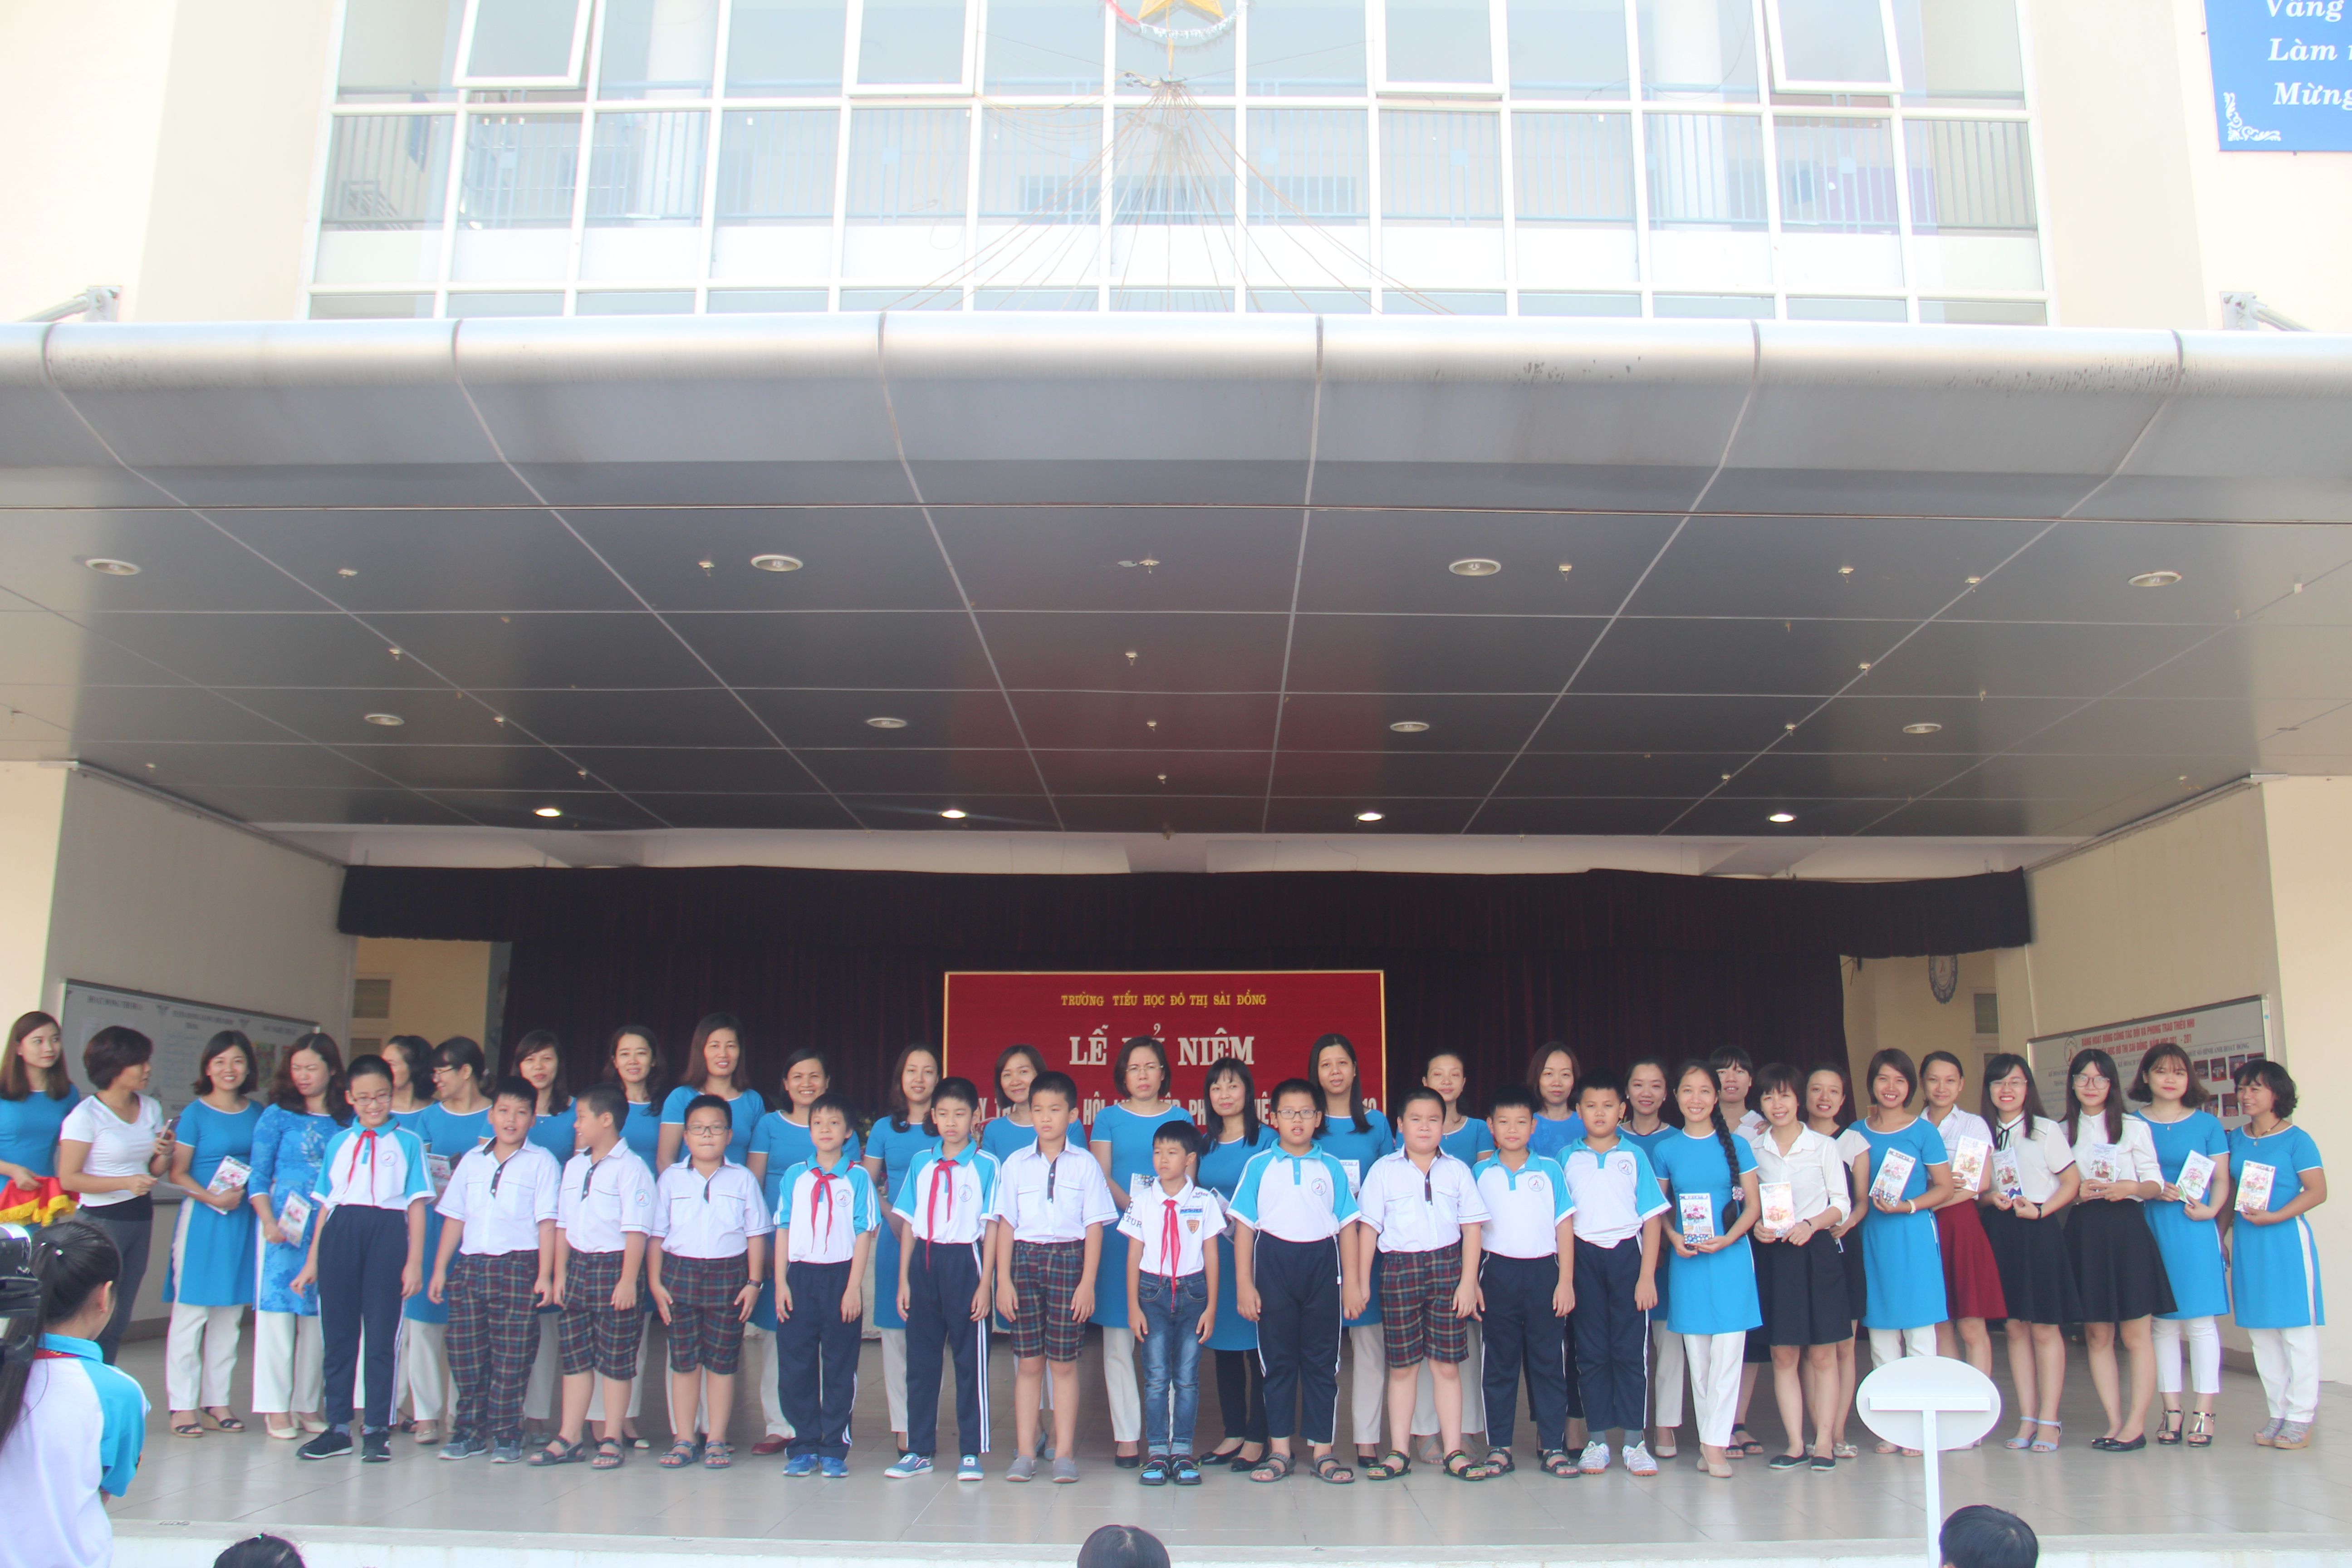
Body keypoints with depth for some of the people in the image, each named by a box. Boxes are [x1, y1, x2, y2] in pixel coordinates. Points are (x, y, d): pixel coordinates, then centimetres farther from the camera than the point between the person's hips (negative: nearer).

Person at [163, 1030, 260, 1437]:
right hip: (201, 1217, -4)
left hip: (242, 1220, 4)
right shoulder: (196, 1114, -3)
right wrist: (212, 1197, -17)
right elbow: (178, 1173, -5)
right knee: (191, 1310, -3)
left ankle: (217, 1399, 16)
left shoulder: (257, 1114, 8)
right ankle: (182, 1404, 4)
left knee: (230, 1314, 8)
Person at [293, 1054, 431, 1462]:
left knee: (381, 1335, 2)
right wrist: (312, 1260, 11)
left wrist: (414, 1261, -4)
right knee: (338, 1333, 8)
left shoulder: (407, 1142, 7)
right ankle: (337, 1428, 19)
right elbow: (326, 1203, 16)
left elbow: (417, 1203, 3)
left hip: (387, 1233, -3)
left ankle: (376, 1429, 11)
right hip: (339, 1234, 3)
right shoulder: (338, 1143, 16)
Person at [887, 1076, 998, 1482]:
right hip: (924, 1262, 4)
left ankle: (970, 1452, 12)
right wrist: (903, 1279, 6)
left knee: (970, 1360, 3)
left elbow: (991, 1228, -4)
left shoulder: (986, 1166, -2)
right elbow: (909, 1223, 11)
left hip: (964, 1261, -4)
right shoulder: (921, 1164, 9)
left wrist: (985, 1284, -9)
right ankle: (919, 1451, 19)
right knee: (921, 1359, 9)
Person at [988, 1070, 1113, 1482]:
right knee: (1028, 1362, 3)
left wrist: (1088, 1282, -5)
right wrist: (1003, 1279, -1)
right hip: (1025, 1259, 1)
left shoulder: (1086, 1165, 4)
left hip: (1069, 1258, -1)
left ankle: (1065, 1453, 9)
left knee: (1064, 1361, 1)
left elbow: (1094, 1226, 2)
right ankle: (1025, 1454, 10)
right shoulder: (1015, 1165, 8)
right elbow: (1005, 1224, 7)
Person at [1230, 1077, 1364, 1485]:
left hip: (1322, 1264, 1)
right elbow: (1245, 1225, 3)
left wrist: (1351, 1282, 2)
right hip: (1274, 1263, -1)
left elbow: (1347, 1226, 7)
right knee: (1278, 1359, 5)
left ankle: (1322, 1451, 13)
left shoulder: (1332, 1168, 7)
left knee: (1322, 1360, 5)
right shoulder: (1259, 1166, 4)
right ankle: (1279, 1451, 14)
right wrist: (1244, 1284, -3)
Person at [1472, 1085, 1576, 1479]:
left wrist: (1566, 1281, -2)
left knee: (1549, 1360, 3)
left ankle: (1553, 1446, 11)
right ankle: (1498, 1447, 12)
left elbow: (1564, 1226, 3)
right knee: (1499, 1363, 6)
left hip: (1543, 1272, 0)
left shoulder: (1550, 1170, 3)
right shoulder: (1481, 1173, 4)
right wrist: (1471, 1281, 0)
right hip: (1498, 1273, 0)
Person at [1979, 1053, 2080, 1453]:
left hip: (2039, 1230, -4)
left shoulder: (2046, 1131, -1)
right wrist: (1991, 1199, -6)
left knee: (2045, 1328, -1)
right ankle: (2026, 1418, 12)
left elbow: (2072, 1181, -3)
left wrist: (2040, 1210, -14)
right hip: (2000, 1233, 4)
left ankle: (2049, 1421, 4)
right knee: (2015, 1328, 6)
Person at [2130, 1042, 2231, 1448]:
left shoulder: (2207, 1124, 5)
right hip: (2149, 1228, 1)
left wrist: (2211, 1210, -12)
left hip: (2195, 1229, -1)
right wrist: (2155, 1191, -11)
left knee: (2200, 1320, -2)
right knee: (2162, 1322, 5)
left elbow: (2221, 1178, 5)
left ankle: (2203, 1413, 5)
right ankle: (2171, 1411, 12)